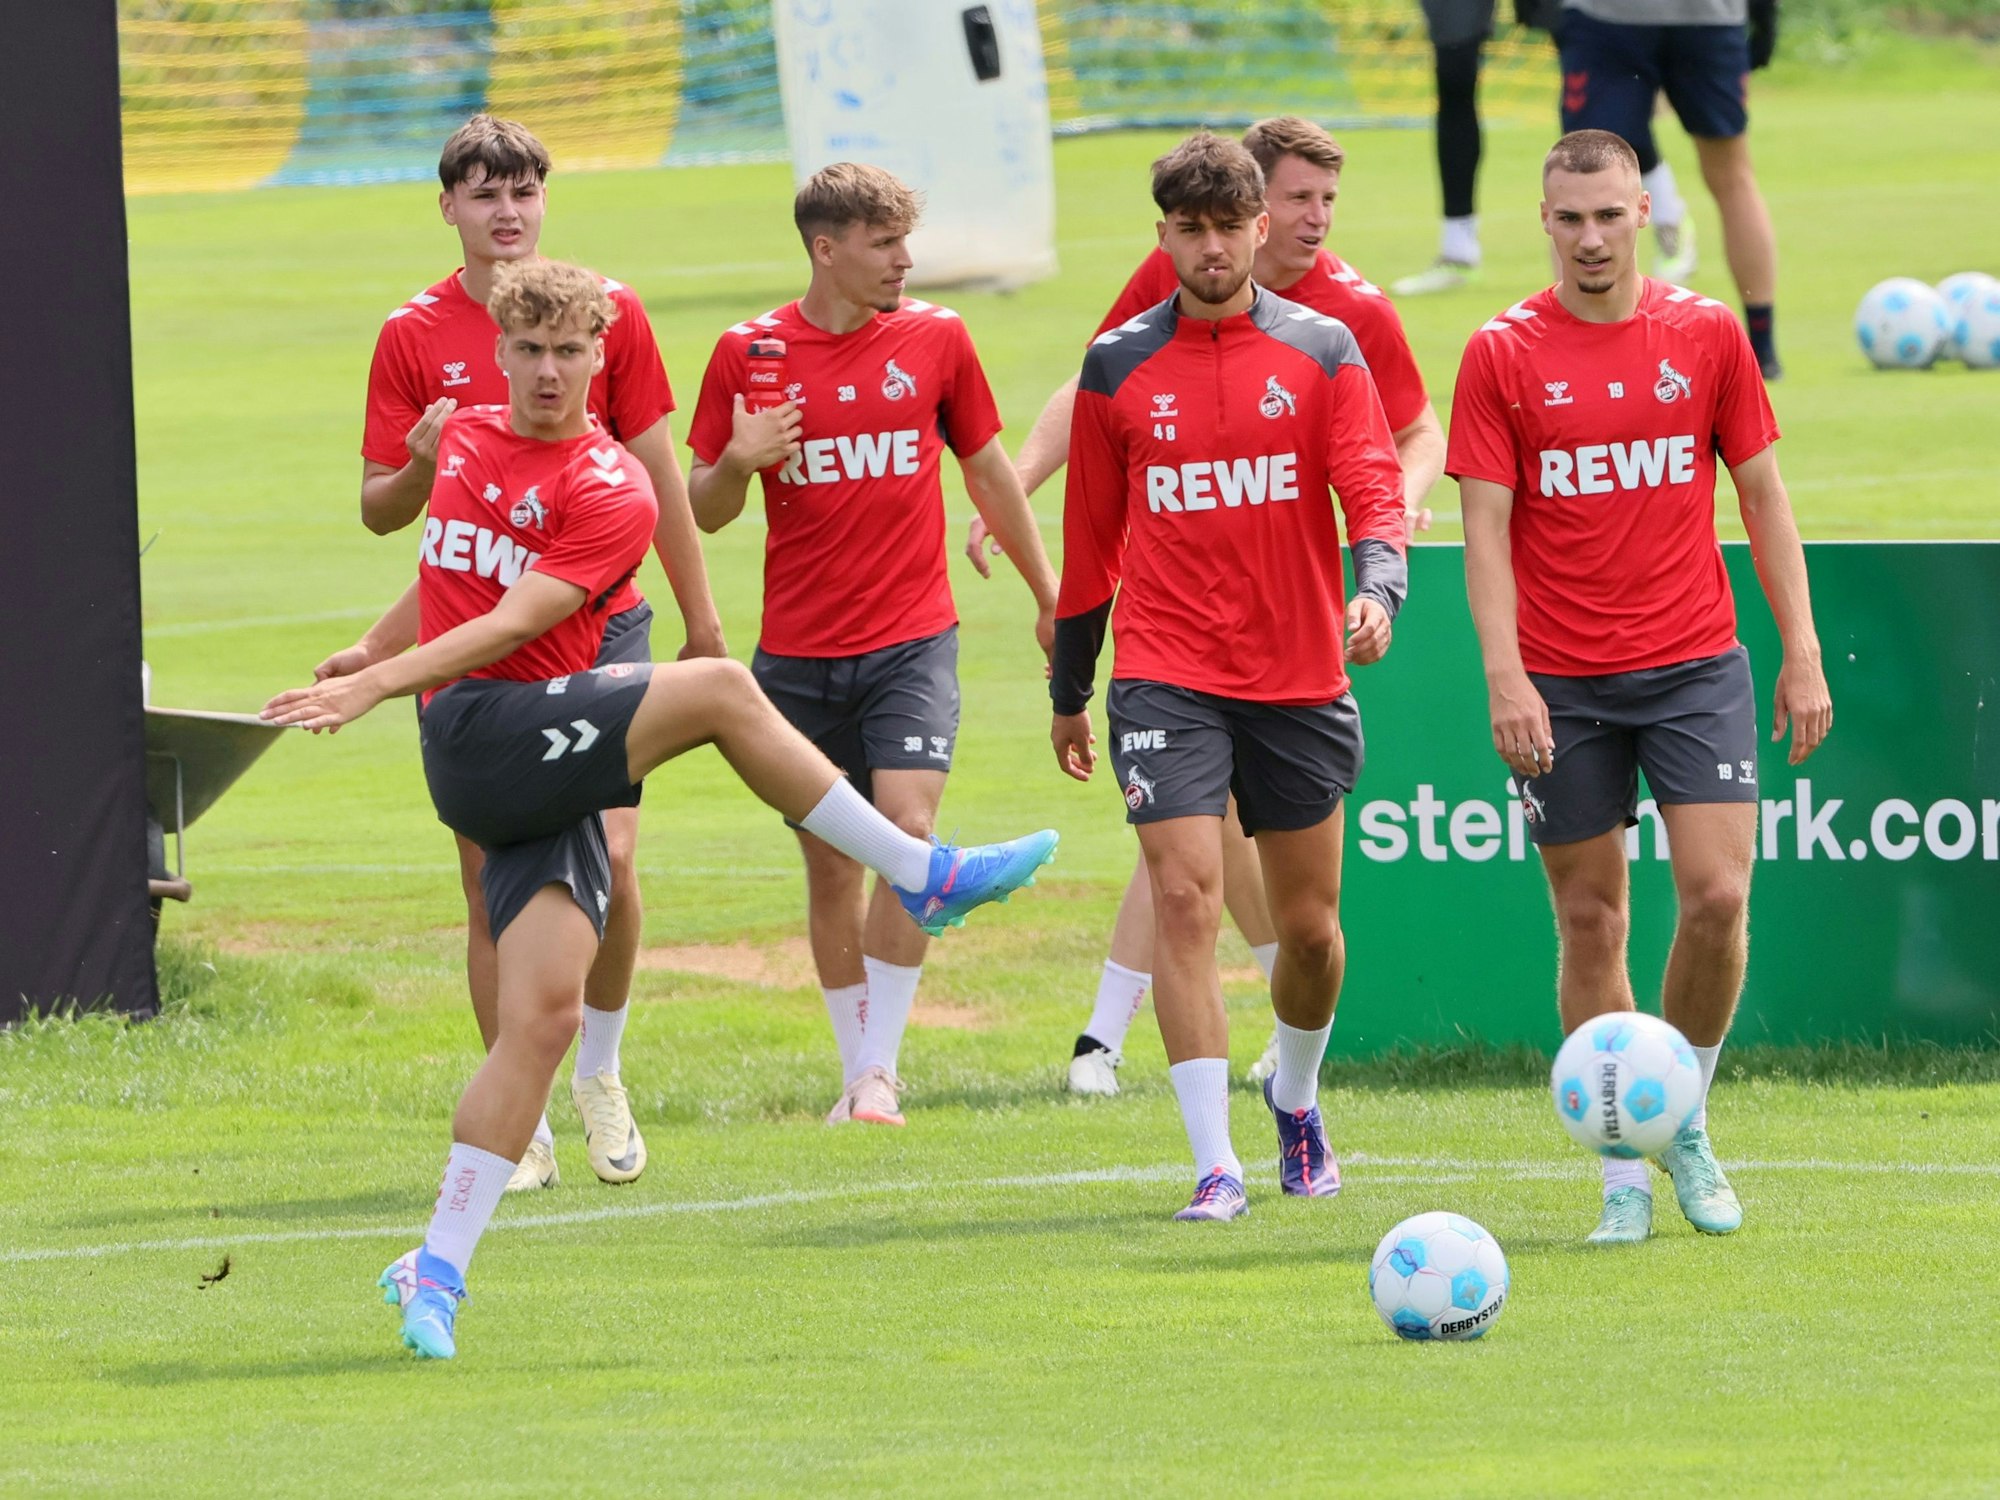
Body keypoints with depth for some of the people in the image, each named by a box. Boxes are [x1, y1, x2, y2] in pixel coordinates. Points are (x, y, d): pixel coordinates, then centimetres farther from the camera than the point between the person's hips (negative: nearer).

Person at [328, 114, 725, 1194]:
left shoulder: (608, 312, 3)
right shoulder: (413, 336, 2)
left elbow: (658, 476, 9)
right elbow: (378, 510, 5)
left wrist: (701, 621, 9)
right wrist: (422, 464, -18)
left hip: (601, 618, 0)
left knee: (610, 863, -12)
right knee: (492, 890, -1)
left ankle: (600, 1075, 14)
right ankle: (521, 1130, 8)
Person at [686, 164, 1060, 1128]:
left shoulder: (934, 339, 3)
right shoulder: (751, 353, 0)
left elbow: (990, 472, 15)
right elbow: (703, 512, 6)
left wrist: (1049, 601, 20)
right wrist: (735, 463, -17)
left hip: (912, 640, -1)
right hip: (799, 651, 1)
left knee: (908, 832, -17)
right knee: (831, 863, 5)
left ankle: (881, 1067, -12)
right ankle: (856, 1070, 17)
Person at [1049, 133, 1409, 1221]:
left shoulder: (1322, 350, 2)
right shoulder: (1119, 366, 4)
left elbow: (1374, 489, -6)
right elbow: (1090, 537, 11)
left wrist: (1376, 591, -27)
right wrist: (1068, 693, 15)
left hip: (1300, 681, 1)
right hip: (1167, 680, -1)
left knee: (1308, 923, 10)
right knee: (1185, 896, -15)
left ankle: (1296, 1098, 39)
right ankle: (1215, 1166, -14)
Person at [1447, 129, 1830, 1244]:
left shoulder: (1707, 336, 4)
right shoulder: (1503, 356, -1)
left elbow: (1763, 493, 9)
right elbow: (1486, 526, -3)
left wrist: (1803, 652, 3)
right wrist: (1506, 674, -13)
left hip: (1695, 664, 1)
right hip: (1562, 683, -1)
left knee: (1718, 895, -11)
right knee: (1591, 921, 2)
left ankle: (1684, 1121, 11)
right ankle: (1624, 1176, 9)